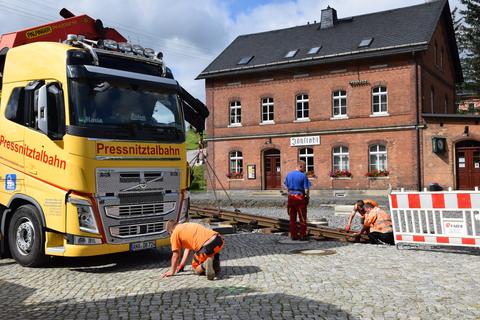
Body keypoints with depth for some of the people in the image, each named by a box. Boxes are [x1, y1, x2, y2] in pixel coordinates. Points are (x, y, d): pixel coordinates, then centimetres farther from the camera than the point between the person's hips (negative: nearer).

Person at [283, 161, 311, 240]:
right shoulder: (303, 176, -11)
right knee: (302, 218, 4)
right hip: (300, 197, -5)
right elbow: (306, 189, -12)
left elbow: (286, 186, 11)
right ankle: (303, 235, 6)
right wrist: (307, 197, 3)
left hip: (291, 197, 5)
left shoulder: (289, 174, 6)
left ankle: (293, 235, 14)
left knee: (292, 218, 10)